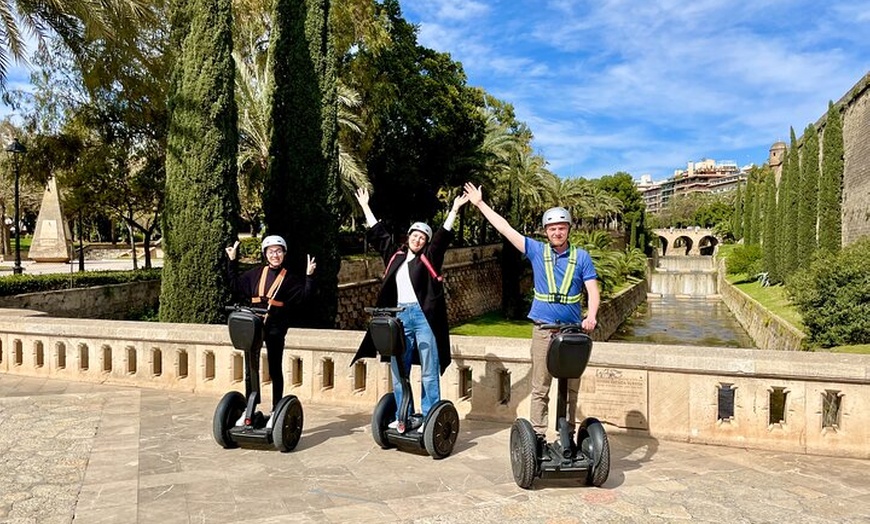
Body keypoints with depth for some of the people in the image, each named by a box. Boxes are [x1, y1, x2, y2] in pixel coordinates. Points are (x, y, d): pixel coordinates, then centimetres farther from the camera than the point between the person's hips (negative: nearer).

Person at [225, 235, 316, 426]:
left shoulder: (290, 278, 2)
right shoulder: (256, 273, 9)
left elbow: (304, 297, -7)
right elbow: (236, 286, 17)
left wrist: (309, 276, -18)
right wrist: (232, 262, 15)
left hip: (275, 328, -2)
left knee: (275, 370, 8)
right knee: (250, 369, 8)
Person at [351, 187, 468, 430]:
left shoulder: (429, 257, 6)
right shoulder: (395, 255, 17)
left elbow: (443, 236, -3)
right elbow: (378, 233, 24)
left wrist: (454, 210, -10)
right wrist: (365, 207, 30)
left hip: (424, 316, -5)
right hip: (400, 316, 5)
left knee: (429, 371, -1)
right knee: (398, 371, 9)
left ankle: (430, 419, 4)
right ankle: (403, 417, 19)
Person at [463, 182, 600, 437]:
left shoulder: (581, 257, 4)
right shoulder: (537, 251, 5)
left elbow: (593, 290, -1)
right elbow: (505, 228, 6)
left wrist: (591, 316, -21)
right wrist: (480, 203, 6)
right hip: (543, 328, 0)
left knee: (571, 387, 7)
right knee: (540, 387, 2)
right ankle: (538, 436, 8)